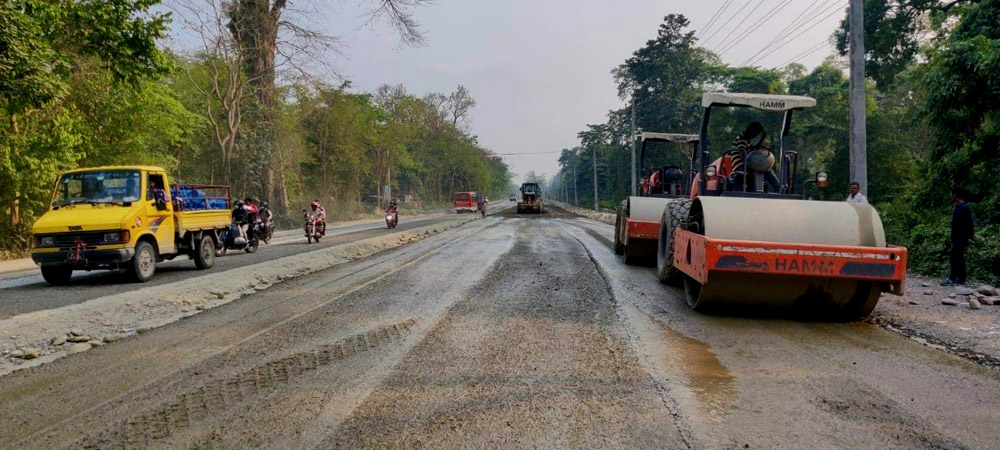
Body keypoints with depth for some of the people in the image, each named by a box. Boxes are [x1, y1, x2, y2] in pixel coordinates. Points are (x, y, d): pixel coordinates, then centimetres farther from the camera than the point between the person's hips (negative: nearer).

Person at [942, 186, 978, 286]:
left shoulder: (964, 208, -17)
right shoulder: (957, 207, 14)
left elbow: (970, 224, -14)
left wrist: (972, 235, -9)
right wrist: (971, 235, 19)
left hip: (961, 239, -10)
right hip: (956, 238, 10)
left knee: (955, 258, -9)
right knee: (959, 258, 12)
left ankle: (952, 279, -7)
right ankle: (961, 278, 18)